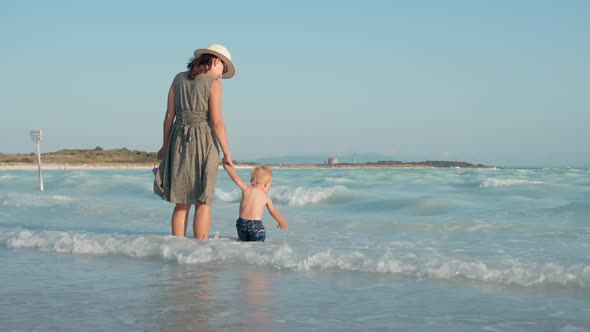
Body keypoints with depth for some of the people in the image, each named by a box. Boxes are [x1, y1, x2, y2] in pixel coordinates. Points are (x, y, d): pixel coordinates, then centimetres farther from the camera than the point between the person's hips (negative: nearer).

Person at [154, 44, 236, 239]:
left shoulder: (179, 79, 8)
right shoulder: (213, 83, -7)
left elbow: (169, 115, 8)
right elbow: (216, 121, -13)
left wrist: (166, 146, 16)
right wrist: (227, 153, -8)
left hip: (179, 142, 5)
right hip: (203, 143, -5)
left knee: (182, 201, 11)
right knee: (203, 201, 3)